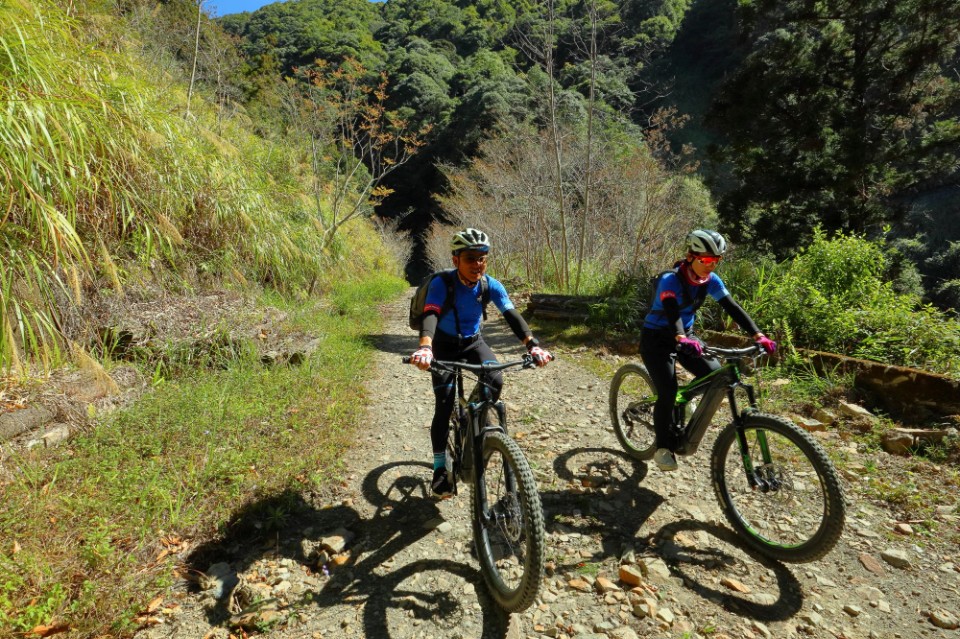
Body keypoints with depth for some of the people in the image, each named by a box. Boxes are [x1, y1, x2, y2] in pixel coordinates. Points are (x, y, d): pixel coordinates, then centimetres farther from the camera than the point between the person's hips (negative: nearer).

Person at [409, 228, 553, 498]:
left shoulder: (491, 285, -17)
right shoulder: (441, 283, -27)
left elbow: (512, 315, -25)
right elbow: (430, 315, -41)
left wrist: (532, 344, -41)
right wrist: (425, 347, -61)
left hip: (473, 341, 3)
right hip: (444, 345, -2)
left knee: (495, 380, -25)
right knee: (444, 406, -11)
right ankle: (440, 469, 5)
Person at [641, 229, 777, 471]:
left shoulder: (711, 280, -7)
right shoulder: (670, 281, -25)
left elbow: (733, 308, -13)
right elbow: (672, 311, -41)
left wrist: (758, 335, -26)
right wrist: (681, 339, -60)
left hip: (685, 335, 6)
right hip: (656, 339, -6)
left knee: (715, 374, -14)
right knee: (668, 391, -18)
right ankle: (664, 448, 0)